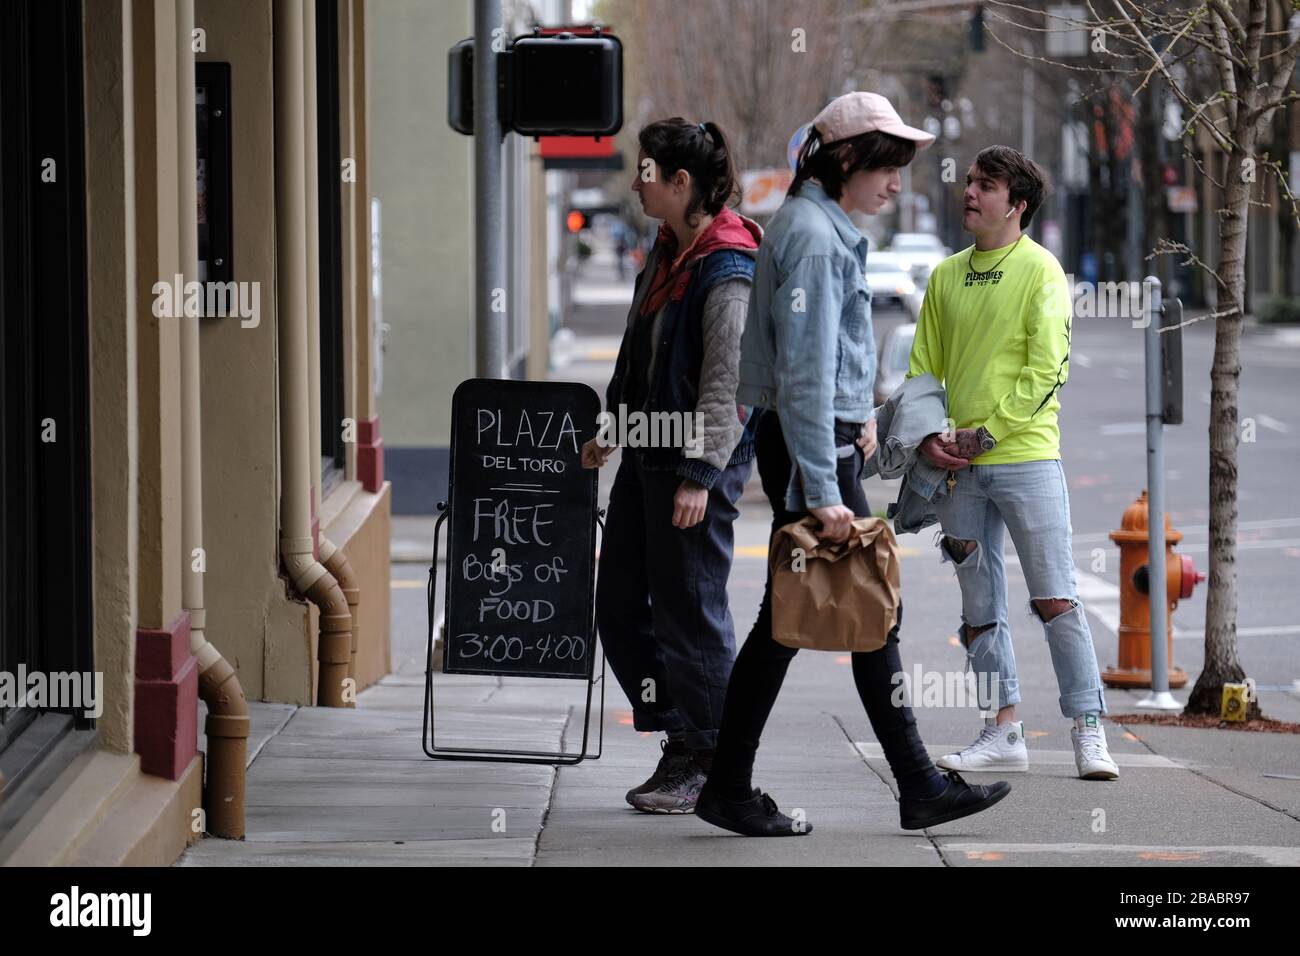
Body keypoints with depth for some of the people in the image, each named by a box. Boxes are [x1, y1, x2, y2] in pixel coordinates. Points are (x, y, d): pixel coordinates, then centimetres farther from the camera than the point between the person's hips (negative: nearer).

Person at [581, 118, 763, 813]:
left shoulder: (728, 271, -16)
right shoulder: (666, 254, 13)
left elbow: (728, 380, -20)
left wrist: (700, 474, -23)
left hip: (697, 460, -10)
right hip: (646, 452, 10)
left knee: (688, 611, -4)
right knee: (619, 606, 11)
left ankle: (712, 764, 6)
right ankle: (681, 741, 20)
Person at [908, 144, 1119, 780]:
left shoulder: (1039, 270, -3)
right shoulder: (946, 276, 13)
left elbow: (1047, 371, -10)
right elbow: (923, 367, 15)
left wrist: (986, 433, -13)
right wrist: (928, 436, -2)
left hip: (1026, 457, -5)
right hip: (959, 467, 5)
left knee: (1055, 599, -7)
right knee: (980, 605, 7)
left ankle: (1088, 731, -3)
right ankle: (1004, 733, 12)